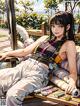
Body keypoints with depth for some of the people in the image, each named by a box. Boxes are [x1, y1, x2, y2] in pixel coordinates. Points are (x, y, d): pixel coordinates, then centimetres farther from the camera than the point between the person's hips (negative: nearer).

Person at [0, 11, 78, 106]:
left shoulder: (68, 44, 7)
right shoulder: (44, 38, 24)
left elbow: (73, 71, -1)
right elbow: (24, 51, 27)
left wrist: (72, 82, -22)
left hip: (39, 73, -6)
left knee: (12, 95, -32)